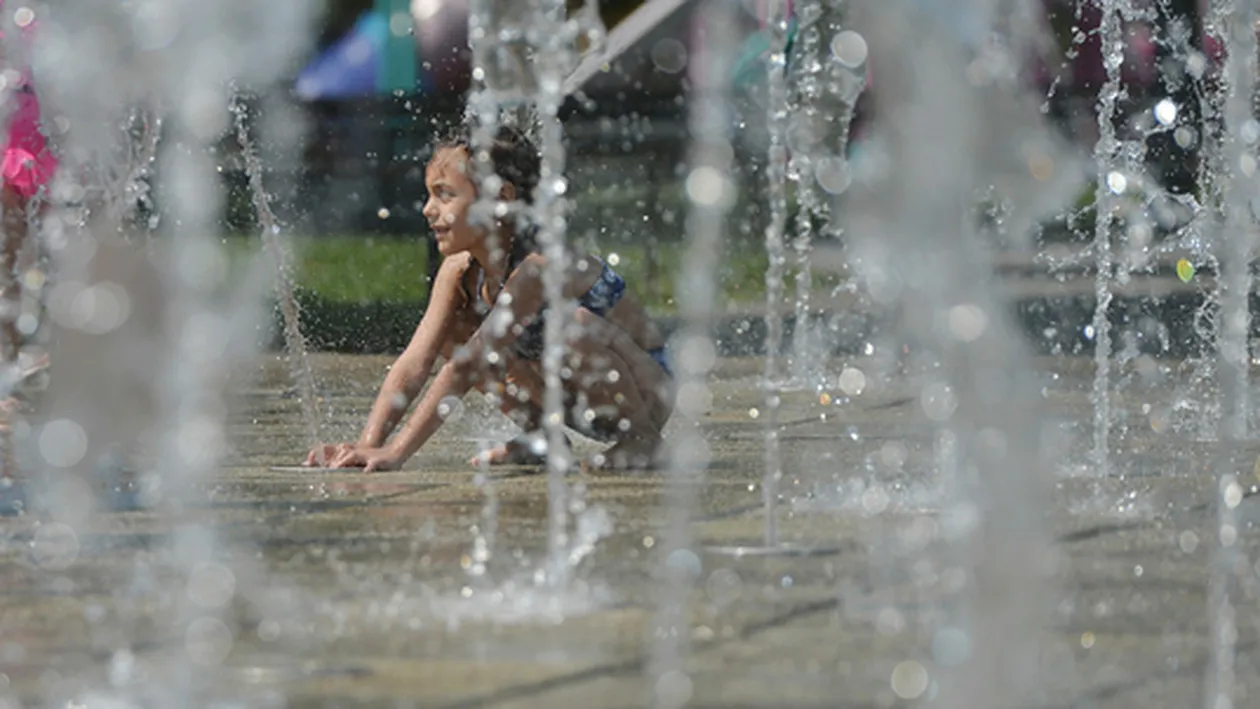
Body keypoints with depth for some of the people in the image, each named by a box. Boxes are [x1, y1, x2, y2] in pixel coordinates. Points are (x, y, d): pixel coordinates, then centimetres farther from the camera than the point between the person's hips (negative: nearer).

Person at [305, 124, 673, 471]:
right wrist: (368, 445, -25)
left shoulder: (539, 265, -30)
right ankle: (540, 437, 7)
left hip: (648, 390, -7)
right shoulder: (460, 270, -5)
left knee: (575, 325, -37)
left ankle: (640, 438, -14)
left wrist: (398, 451, -37)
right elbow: (415, 362, -11)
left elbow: (469, 365, -35)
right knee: (451, 328, -2)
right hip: (581, 403, 7)